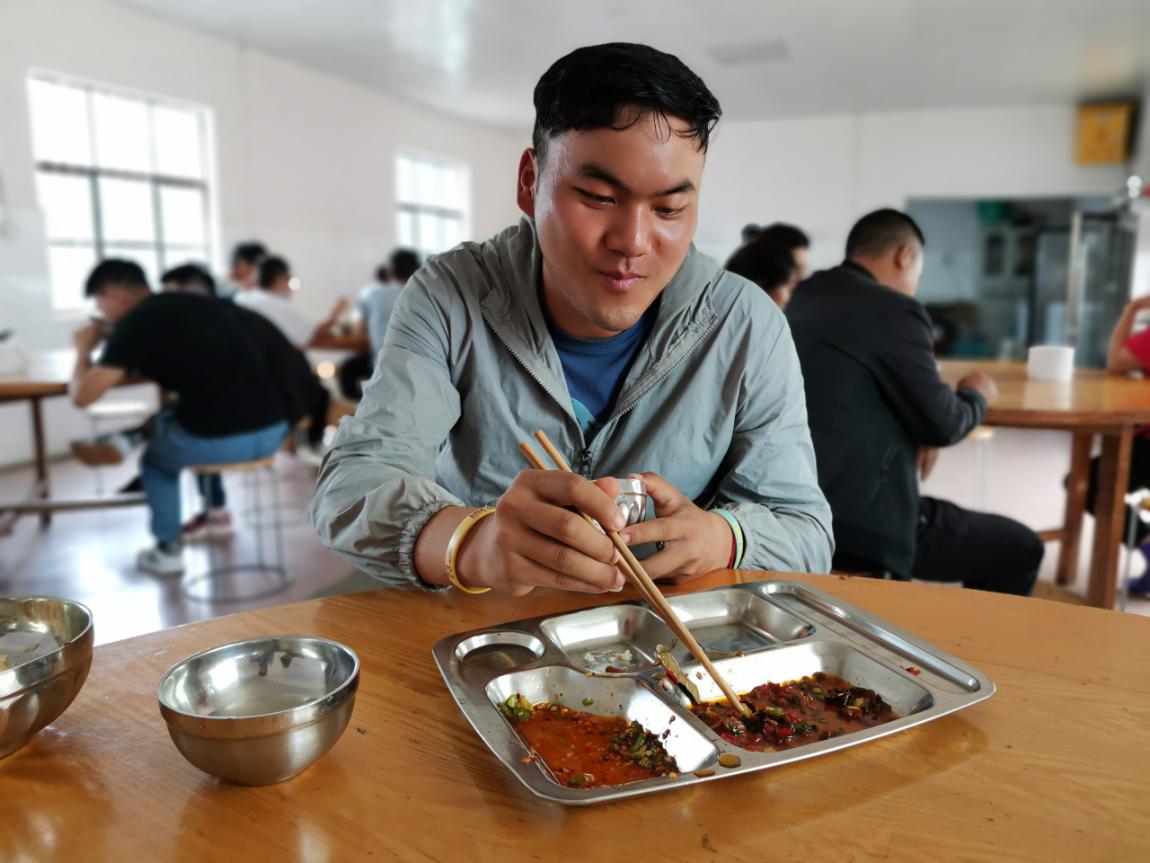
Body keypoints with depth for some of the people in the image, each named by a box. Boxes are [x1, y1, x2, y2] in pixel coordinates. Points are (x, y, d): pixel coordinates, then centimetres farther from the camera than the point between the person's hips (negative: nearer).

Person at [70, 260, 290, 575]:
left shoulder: (135, 323, 0)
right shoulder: (200, 303, 19)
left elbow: (83, 396, -1)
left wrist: (84, 351, 19)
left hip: (219, 441, -7)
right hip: (273, 430, 7)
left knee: (154, 453, 27)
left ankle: (168, 551, 28)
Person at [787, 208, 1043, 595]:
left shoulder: (805, 296, 11)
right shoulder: (894, 309, -14)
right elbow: (943, 424, -11)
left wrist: (915, 430, 13)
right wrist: (975, 394, 11)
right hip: (853, 520, -9)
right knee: (1020, 549, 8)